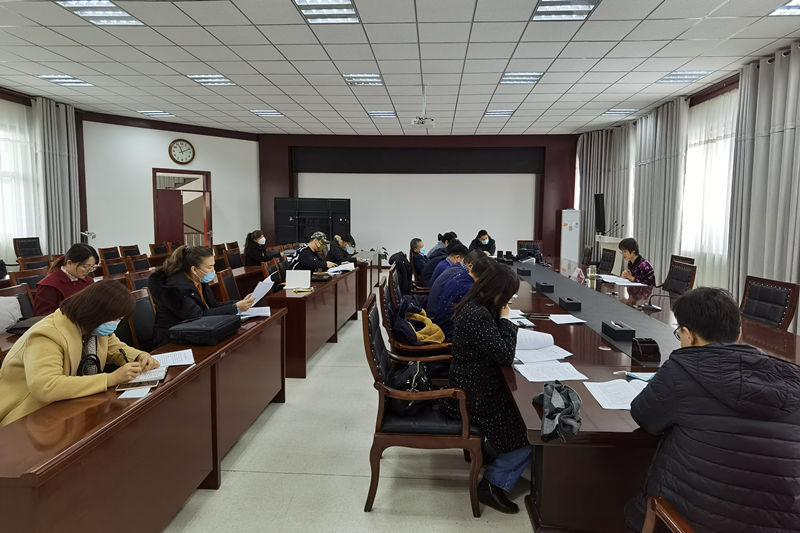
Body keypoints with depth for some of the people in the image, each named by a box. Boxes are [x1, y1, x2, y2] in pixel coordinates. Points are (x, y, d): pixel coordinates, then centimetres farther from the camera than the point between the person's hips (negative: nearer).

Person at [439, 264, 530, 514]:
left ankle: (494, 452, 32)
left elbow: (495, 346, 14)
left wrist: (501, 319, -1)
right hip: (474, 397, -10)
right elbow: (505, 356, -24)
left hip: (472, 388, 10)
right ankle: (494, 482, 9)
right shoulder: (477, 315, -28)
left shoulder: (473, 306, 4)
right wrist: (505, 319, -15)